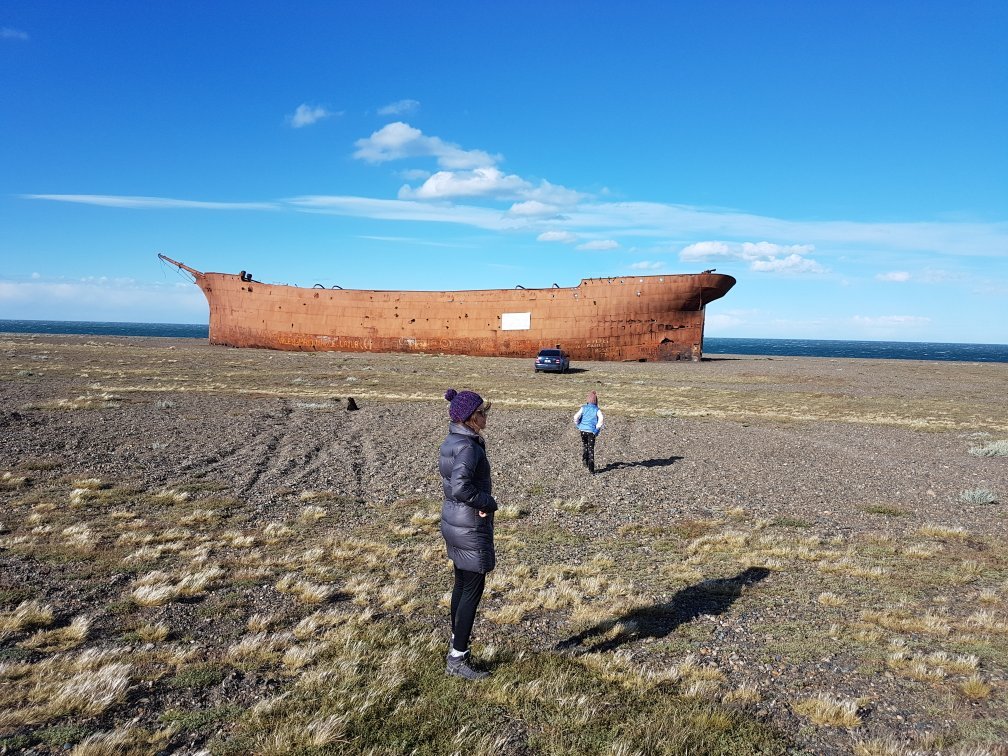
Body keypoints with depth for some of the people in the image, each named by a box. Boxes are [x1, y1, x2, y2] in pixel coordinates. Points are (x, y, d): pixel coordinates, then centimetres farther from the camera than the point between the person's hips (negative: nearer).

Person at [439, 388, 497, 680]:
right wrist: (489, 503, -18)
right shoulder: (467, 447, -22)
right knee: (473, 590, 1)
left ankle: (457, 648, 31)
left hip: (453, 522, 10)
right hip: (470, 527, -10)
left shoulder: (451, 442, 7)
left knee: (462, 585, 19)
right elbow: (461, 486, -32)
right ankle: (457, 658, 9)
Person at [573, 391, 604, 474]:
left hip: (583, 430, 1)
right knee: (591, 449, 4)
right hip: (592, 431, -1)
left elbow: (576, 417, -10)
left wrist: (578, 425, 6)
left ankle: (584, 460, 17)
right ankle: (591, 469, -1)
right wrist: (597, 428, -3)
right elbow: (602, 420, -15)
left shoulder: (584, 408, 2)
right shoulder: (597, 410, 1)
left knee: (584, 445, 27)